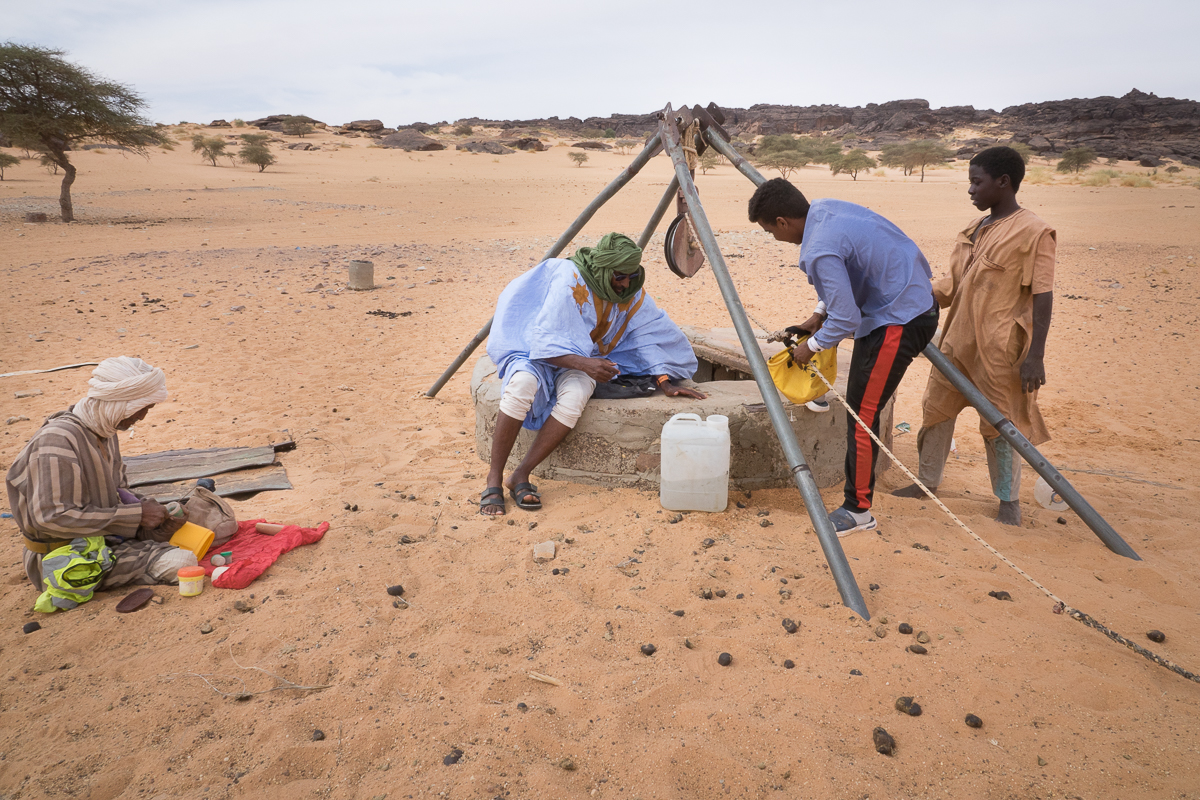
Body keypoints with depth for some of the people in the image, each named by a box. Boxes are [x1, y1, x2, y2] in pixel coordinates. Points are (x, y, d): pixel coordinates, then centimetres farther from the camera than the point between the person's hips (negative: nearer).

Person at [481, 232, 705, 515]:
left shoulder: (632, 294, -6)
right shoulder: (569, 282, -23)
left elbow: (653, 335, 0)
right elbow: (546, 343, -26)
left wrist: (666, 382, -11)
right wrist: (583, 363, -39)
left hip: (582, 360, 4)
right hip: (534, 352, -4)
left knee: (575, 395, -34)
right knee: (523, 385, -39)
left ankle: (521, 475, -23)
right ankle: (494, 478, -25)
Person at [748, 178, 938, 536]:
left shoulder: (821, 251, -26)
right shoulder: (825, 208, 4)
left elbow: (846, 320, -23)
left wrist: (811, 347, -5)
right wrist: (818, 316, 15)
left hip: (899, 321, -10)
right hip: (918, 301, 10)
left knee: (862, 411, -4)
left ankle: (858, 509, 5)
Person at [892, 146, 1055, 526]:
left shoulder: (1032, 232, -11)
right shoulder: (974, 230, 12)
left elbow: (1042, 297, -15)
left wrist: (1035, 355, -19)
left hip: (999, 350, -8)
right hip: (958, 340, 8)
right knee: (936, 407, 14)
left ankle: (1009, 500, 20)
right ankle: (928, 480, 31)